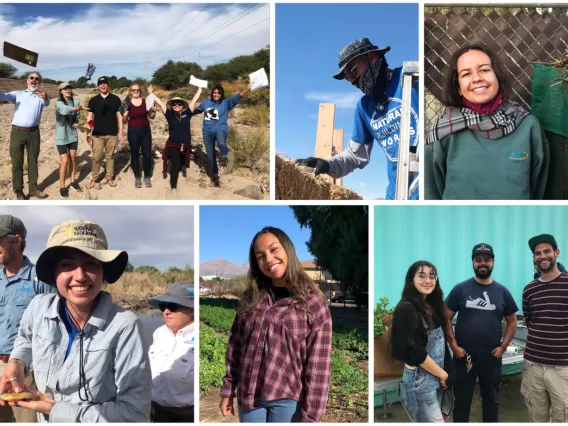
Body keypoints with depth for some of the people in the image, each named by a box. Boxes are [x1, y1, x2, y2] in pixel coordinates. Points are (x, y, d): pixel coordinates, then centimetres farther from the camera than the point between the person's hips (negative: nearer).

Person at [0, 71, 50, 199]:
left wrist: (45, 97, -44)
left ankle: (33, 188, 20)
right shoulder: (18, 94, 8)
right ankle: (18, 191, 8)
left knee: (33, 161, 10)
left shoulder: (41, 96, 6)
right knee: (17, 162, 2)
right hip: (17, 131, -1)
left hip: (34, 132, 1)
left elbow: (46, 103, -18)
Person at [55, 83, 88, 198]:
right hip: (61, 136, -4)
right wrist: (80, 108, -31)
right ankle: (62, 187, 8)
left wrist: (75, 123, -8)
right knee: (64, 161, -5)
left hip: (73, 135, 5)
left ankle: (73, 181, 31)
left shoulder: (75, 102, -2)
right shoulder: (58, 103, -16)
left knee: (73, 159, 13)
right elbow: (65, 110, -37)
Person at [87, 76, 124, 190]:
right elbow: (90, 117, 5)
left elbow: (119, 116, 3)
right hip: (97, 134, 0)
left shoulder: (115, 99, 2)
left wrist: (120, 133, -2)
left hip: (112, 133, 0)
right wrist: (88, 133, -2)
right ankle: (94, 179, 8)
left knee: (110, 156, 8)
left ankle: (110, 178, 18)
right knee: (96, 157, -1)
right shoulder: (93, 100, 4)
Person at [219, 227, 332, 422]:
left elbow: (318, 366, -9)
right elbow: (235, 346, 10)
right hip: (249, 397, 4)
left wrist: (310, 416, -11)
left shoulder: (313, 304, -7)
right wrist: (228, 390, 7)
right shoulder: (251, 298, 7)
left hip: (287, 400, -4)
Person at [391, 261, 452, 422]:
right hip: (419, 381, -7)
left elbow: (439, 343, 12)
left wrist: (442, 375, 2)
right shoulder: (406, 309, -15)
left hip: (436, 379, 7)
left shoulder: (432, 306, 10)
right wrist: (443, 374, -9)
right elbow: (415, 353, -19)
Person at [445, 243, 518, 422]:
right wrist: (454, 346, -9)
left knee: (491, 399, 15)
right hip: (464, 356, -2)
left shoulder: (502, 292, 3)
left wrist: (503, 346, -1)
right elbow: (446, 319, 0)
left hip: (492, 356, 2)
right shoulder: (460, 289, -3)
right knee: (462, 400, 8)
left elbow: (512, 321, 10)